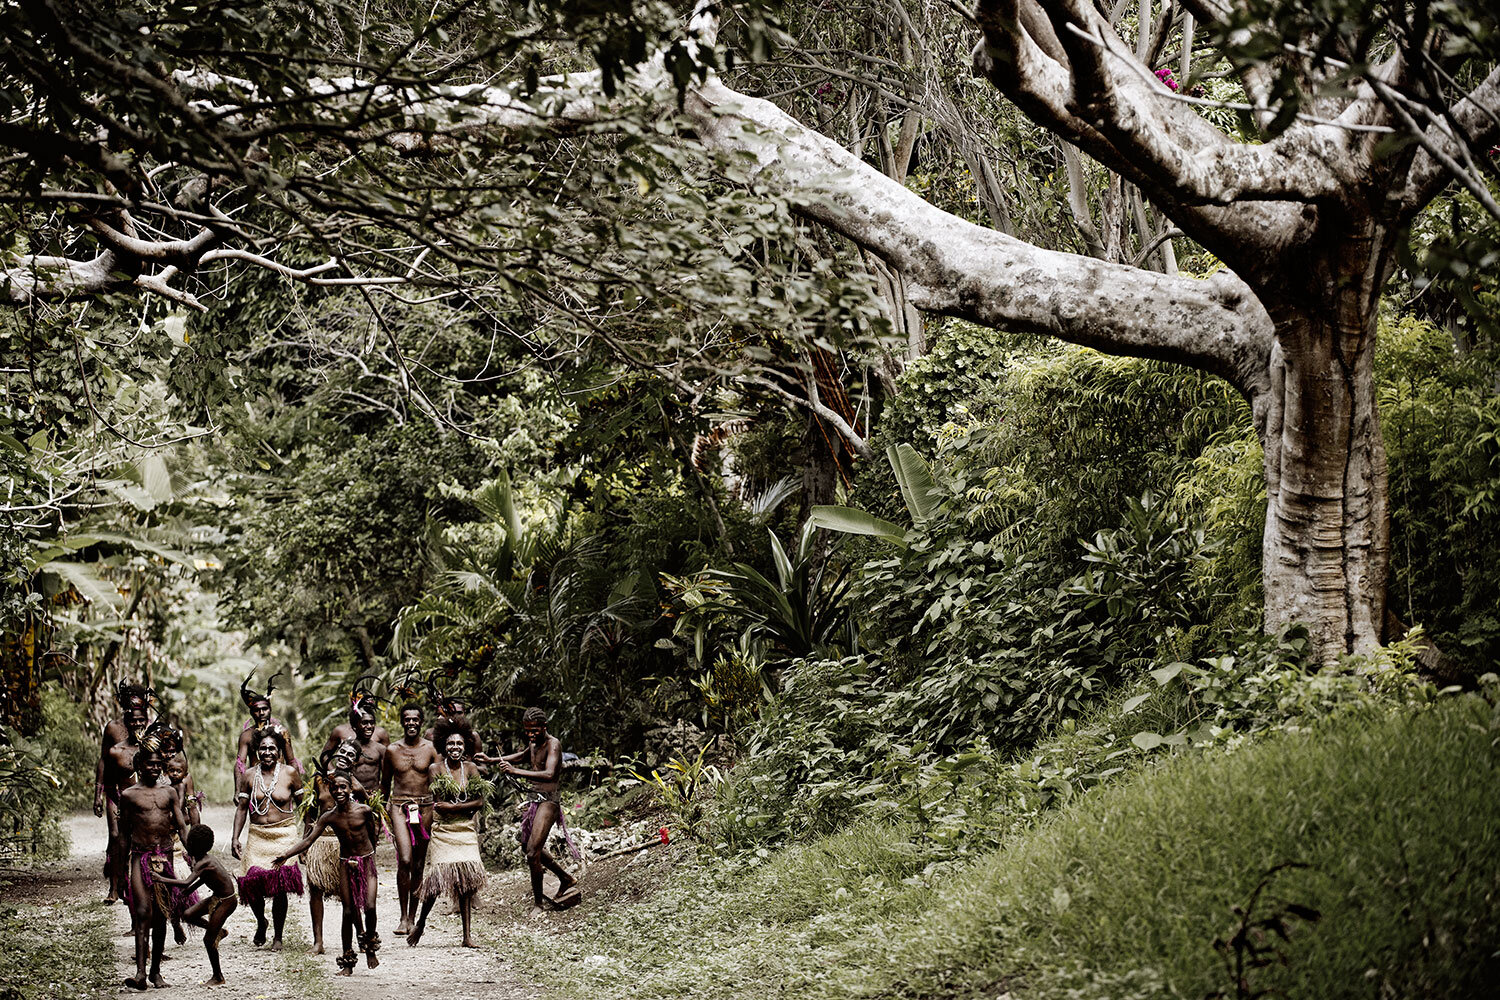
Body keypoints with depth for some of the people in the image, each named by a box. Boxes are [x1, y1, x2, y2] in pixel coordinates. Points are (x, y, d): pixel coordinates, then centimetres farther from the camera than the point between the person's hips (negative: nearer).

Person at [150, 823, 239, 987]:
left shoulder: (203, 864, -26)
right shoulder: (206, 858, 2)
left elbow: (186, 883, -38)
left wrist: (163, 879, -33)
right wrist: (190, 889, 18)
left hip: (226, 901, -9)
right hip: (217, 898, 9)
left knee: (208, 940, -2)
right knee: (188, 915, 7)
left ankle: (218, 977, 12)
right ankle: (218, 932, 23)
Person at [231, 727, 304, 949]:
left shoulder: (290, 774, 1)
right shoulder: (248, 776, 6)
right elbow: (241, 808, 11)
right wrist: (235, 838, 5)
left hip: (284, 835, -2)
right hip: (257, 836, 2)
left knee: (279, 889, -5)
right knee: (252, 882, -10)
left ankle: (277, 936, 11)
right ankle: (261, 922, 21)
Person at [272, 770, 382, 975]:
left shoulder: (364, 811, -10)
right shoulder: (329, 817, -6)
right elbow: (308, 840, -11)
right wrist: (285, 855, -23)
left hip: (366, 862, -2)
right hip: (345, 865, 2)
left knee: (369, 907, -15)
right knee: (348, 912, 2)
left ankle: (370, 947, 12)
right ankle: (347, 960, 10)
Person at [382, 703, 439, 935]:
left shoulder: (430, 749, 3)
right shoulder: (392, 750, 4)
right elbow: (385, 782, 18)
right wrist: (383, 807, 18)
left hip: (425, 808, 1)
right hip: (399, 807, -1)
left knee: (419, 865, 5)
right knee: (405, 861, -17)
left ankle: (412, 917, 16)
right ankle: (403, 917, -11)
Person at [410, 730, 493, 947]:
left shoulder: (470, 768, 6)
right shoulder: (436, 769, -2)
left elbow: (481, 802, 0)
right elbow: (438, 805, -9)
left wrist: (454, 807, -7)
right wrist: (467, 806, -10)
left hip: (466, 831, 3)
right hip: (442, 830, -3)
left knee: (465, 881, -1)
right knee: (438, 879, -10)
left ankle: (467, 936, 2)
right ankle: (421, 923, 14)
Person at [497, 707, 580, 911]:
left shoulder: (553, 744, -16)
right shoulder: (533, 744, 12)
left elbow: (549, 774, -31)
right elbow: (520, 756, 34)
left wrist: (515, 771, -35)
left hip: (548, 800, -10)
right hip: (533, 799, 10)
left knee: (532, 853, -14)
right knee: (531, 848, 19)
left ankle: (539, 903, -2)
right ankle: (567, 880, 36)